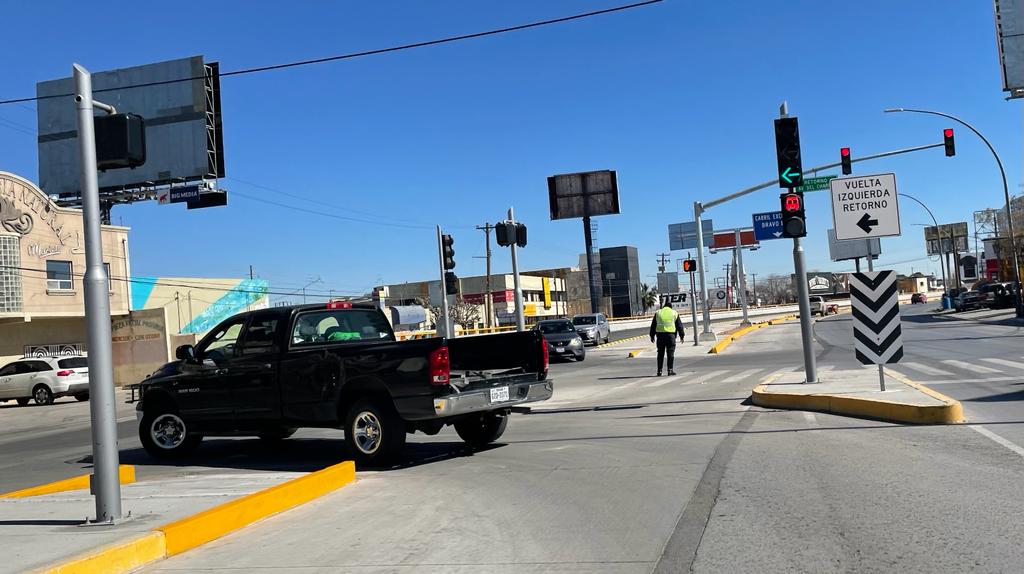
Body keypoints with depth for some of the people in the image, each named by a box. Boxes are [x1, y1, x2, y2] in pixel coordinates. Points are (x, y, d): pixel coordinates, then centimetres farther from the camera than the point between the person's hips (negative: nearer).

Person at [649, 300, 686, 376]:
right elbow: (679, 325, 8)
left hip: (660, 334, 2)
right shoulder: (674, 313, 8)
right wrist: (681, 335, 14)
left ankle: (659, 371, 7)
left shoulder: (658, 313, 11)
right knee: (670, 353, 2)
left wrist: (652, 336, 16)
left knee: (660, 353, 7)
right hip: (670, 334, -2)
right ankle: (670, 370, -2)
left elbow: (653, 325, 11)